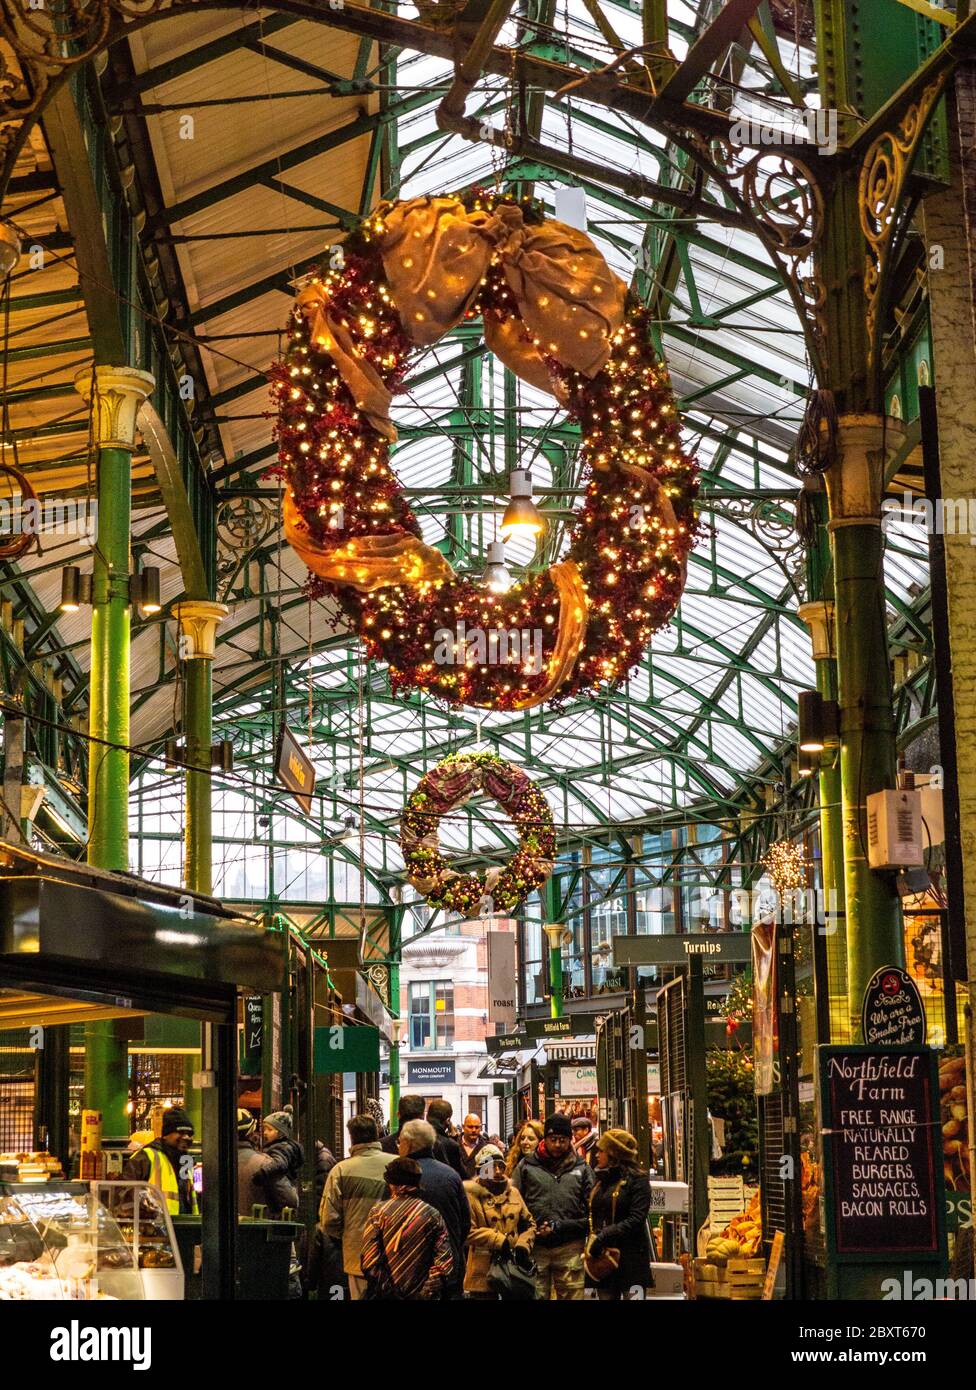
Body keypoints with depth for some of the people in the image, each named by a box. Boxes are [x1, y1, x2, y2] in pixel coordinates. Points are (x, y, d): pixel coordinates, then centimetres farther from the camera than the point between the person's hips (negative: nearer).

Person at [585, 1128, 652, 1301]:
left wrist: (603, 1237, -18)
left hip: (631, 1257, -7)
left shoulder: (637, 1179, -4)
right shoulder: (601, 1180, 16)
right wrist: (592, 1241, -4)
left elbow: (636, 1220, -14)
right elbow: (592, 1217, 16)